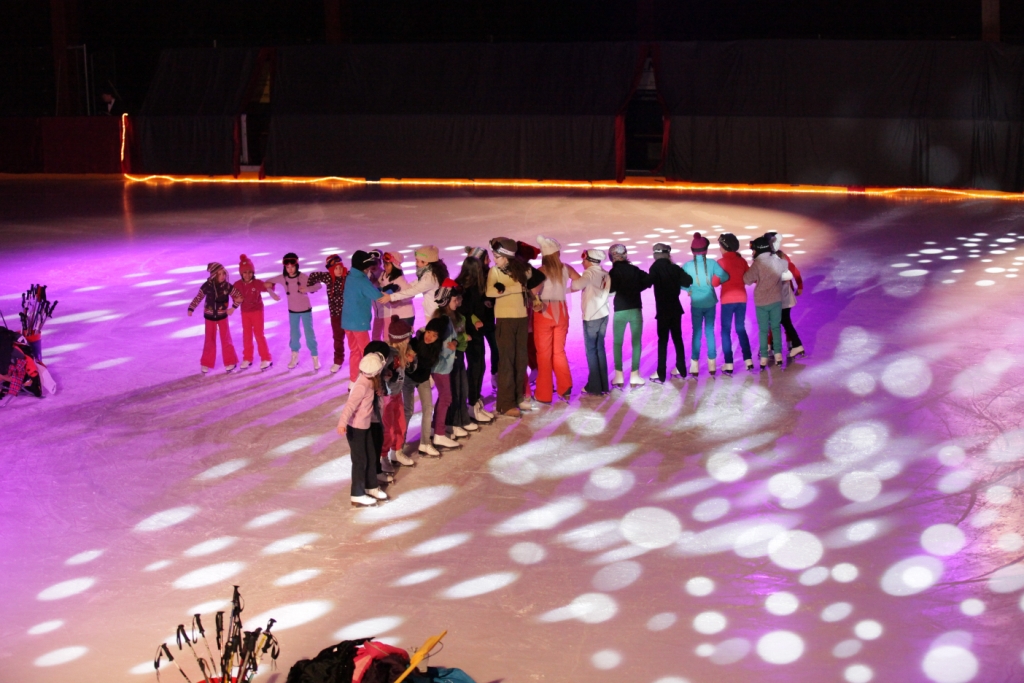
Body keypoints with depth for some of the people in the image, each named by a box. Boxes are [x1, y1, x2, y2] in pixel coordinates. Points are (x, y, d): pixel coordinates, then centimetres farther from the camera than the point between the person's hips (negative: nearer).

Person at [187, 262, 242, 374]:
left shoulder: (227, 286, -16)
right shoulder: (206, 286, -15)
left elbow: (239, 297, -5)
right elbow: (198, 298, 0)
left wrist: (233, 307, -16)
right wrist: (191, 308, -1)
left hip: (222, 316, 0)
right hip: (209, 317, 0)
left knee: (226, 339, 5)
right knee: (209, 340, 8)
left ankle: (230, 362, 19)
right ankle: (206, 363, 21)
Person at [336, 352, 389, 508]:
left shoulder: (369, 381, -1)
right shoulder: (362, 385, -27)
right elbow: (350, 404, -36)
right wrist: (342, 423, -45)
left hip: (364, 426, 9)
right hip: (355, 427, -9)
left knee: (371, 456, 18)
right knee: (360, 460, 1)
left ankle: (372, 488, 34)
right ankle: (358, 496, 11)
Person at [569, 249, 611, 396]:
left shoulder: (590, 272, -13)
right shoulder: (605, 274, 11)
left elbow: (577, 285, -28)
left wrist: (574, 278, -7)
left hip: (591, 316, -7)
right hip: (603, 314, 7)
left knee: (591, 350, -1)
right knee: (600, 348, 12)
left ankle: (595, 386, 0)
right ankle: (603, 385, 14)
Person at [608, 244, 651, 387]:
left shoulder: (614, 272, -5)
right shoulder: (634, 269, 4)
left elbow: (611, 289, -15)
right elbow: (648, 280, 0)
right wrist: (636, 288, 9)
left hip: (620, 310, -2)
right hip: (636, 309, 2)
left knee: (617, 343, 9)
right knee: (636, 342, 5)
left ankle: (619, 376, 3)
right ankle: (634, 375, 0)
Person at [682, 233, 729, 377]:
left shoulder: (688, 266, -8)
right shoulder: (712, 263, -8)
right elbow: (725, 276, -13)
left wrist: (689, 289, 4)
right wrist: (716, 280, 4)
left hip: (696, 304, -1)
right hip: (710, 303, 1)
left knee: (696, 333, 8)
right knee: (710, 331, 11)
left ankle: (695, 366, 6)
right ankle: (712, 365, 13)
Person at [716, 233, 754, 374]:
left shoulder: (721, 262, -9)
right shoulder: (742, 260, 4)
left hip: (727, 299, -4)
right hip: (741, 298, 4)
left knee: (726, 331, 3)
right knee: (741, 329, 15)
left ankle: (728, 364, -2)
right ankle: (748, 361, 12)